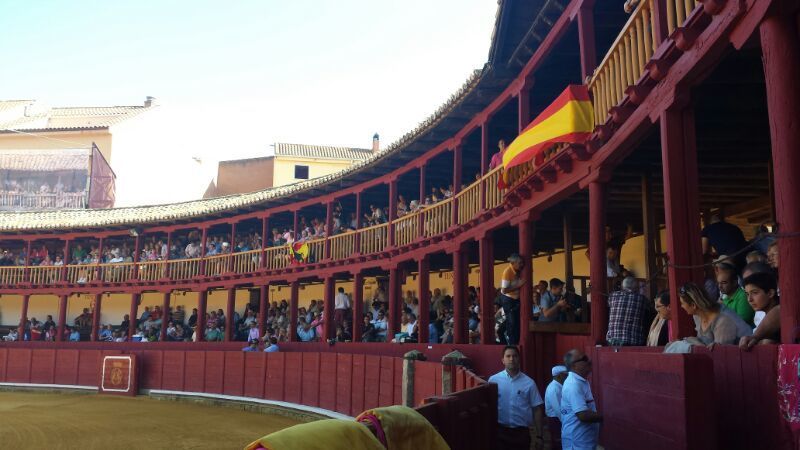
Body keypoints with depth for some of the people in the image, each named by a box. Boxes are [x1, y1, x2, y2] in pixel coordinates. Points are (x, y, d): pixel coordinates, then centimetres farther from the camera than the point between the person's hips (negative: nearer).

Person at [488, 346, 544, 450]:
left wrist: (539, 435, 2)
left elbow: (536, 409, 2)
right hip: (500, 431, -1)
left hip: (521, 432, 1)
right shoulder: (494, 380, -3)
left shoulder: (529, 382, -1)